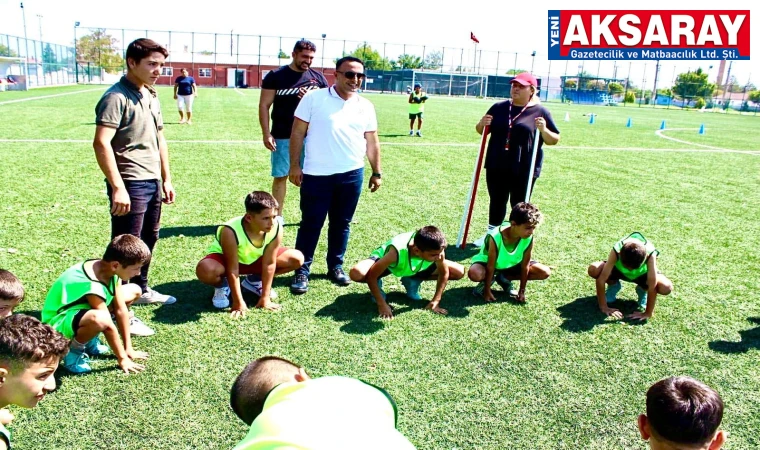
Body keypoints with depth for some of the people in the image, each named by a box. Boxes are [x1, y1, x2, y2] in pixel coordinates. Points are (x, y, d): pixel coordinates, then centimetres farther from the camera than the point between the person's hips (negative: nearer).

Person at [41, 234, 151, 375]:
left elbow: (120, 310, -7)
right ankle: (73, 350, -8)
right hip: (59, 321, -9)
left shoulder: (110, 269, -11)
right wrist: (122, 359, -17)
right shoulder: (92, 285, -35)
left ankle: (90, 340, 10)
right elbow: (109, 325, -27)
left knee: (135, 290, 5)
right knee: (100, 319, -43)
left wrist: (128, 349, -4)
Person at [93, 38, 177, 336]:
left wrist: (166, 179, 18)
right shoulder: (117, 97, -14)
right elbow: (101, 143, -22)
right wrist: (117, 187, -27)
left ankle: (141, 289, 39)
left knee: (148, 239, 21)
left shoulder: (151, 96, 14)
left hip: (153, 182, 9)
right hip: (130, 185, -9)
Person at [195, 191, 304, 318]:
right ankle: (222, 286, 1)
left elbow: (269, 264, -20)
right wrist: (238, 303, -26)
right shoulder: (230, 232, -39)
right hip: (224, 258, -4)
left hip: (256, 259, 4)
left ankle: (256, 281, 10)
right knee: (205, 270, -38)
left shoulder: (276, 228, -29)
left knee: (297, 258, -12)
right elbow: (232, 269, -30)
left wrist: (265, 298, -17)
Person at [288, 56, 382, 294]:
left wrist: (376, 172, 12)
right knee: (310, 223, 2)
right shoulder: (314, 98, -3)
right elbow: (298, 132, -2)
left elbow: (372, 142, 13)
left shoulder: (365, 106, 7)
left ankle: (336, 266, 28)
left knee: (341, 223, 13)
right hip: (317, 174, -3)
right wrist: (294, 165, -6)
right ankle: (302, 270, 14)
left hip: (352, 175, 3)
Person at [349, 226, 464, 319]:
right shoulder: (397, 252, -44)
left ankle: (412, 281, 10)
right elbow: (371, 276, -34)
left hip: (415, 267, 4)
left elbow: (444, 273, -14)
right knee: (356, 273, -37)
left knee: (459, 272, -7)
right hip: (384, 260, -4)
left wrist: (435, 301, -16)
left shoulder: (436, 250, -34)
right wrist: (382, 305, -32)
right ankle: (376, 286, 1)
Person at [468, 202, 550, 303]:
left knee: (545, 272, -9)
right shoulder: (495, 237, -35)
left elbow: (525, 266, -13)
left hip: (512, 264, 5)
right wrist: (487, 291, -21)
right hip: (488, 263, -5)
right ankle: (487, 281, 0)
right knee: (474, 274, -38)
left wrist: (522, 291, -10)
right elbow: (491, 266, -26)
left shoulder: (529, 239, -24)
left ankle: (504, 279, 3)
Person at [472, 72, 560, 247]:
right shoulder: (499, 107, 7)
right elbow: (481, 131, 15)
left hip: (524, 169, -3)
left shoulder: (540, 112, -2)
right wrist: (482, 124, -8)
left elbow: (554, 140, -1)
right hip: (496, 166, 4)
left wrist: (544, 130, -21)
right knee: (496, 202, 15)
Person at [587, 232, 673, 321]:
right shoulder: (617, 250, -38)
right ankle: (613, 285, 3)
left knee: (667, 288, -29)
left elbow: (652, 287, -36)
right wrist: (604, 307, -33)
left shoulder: (650, 253, -40)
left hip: (643, 274, 0)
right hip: (619, 270, 0)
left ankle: (642, 290, 6)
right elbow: (601, 280, -36)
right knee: (593, 270, -30)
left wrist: (648, 313, -34)